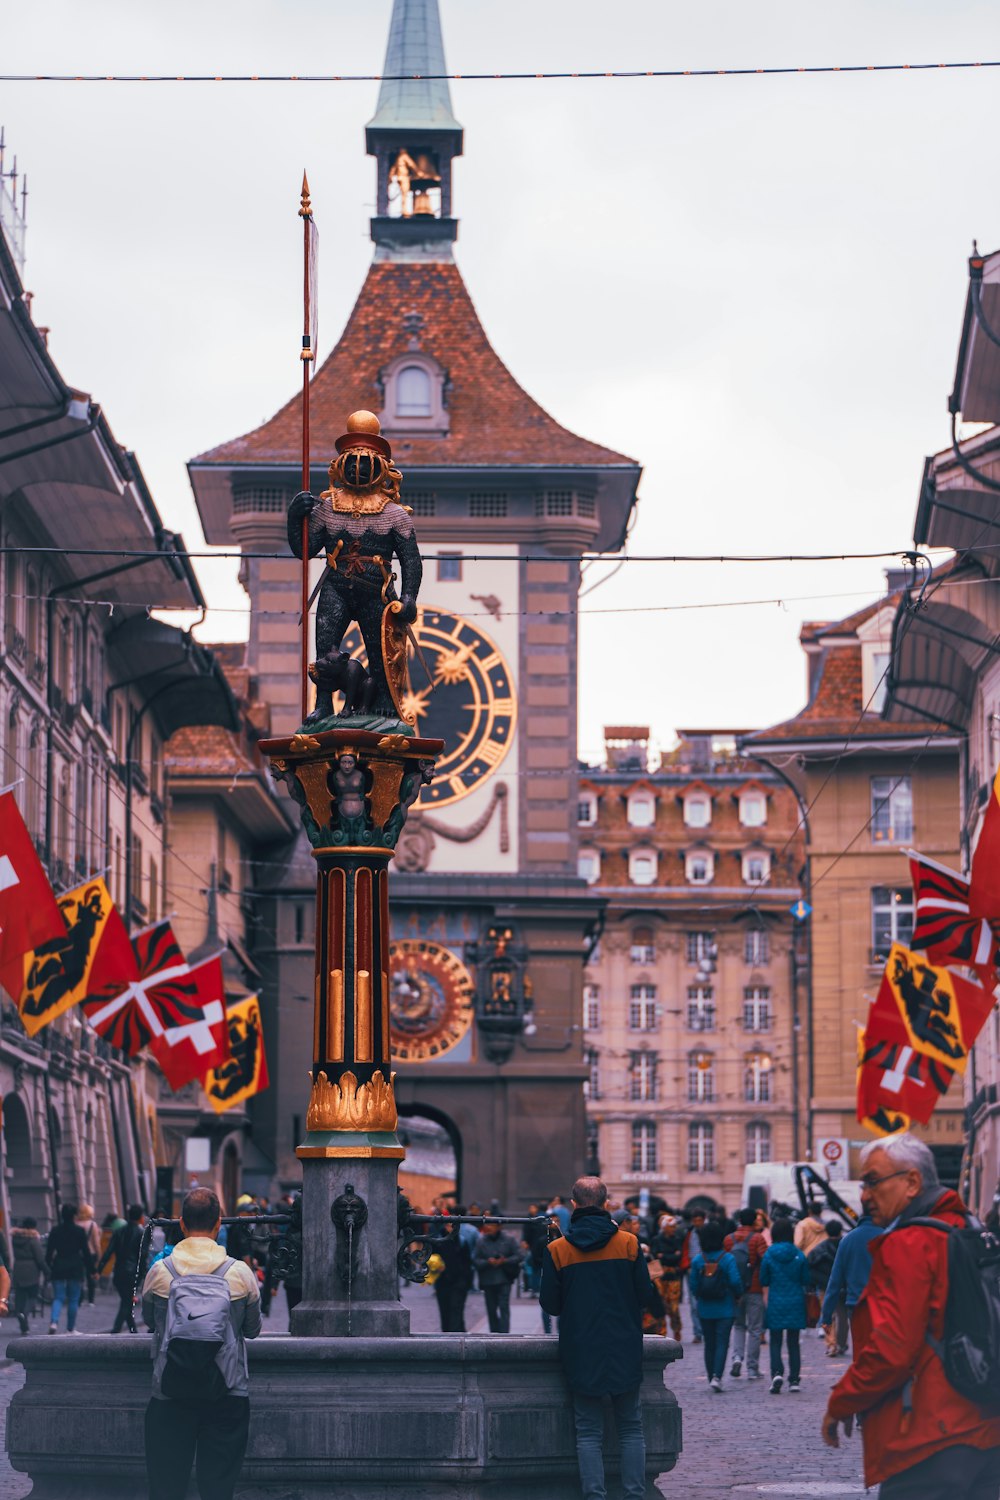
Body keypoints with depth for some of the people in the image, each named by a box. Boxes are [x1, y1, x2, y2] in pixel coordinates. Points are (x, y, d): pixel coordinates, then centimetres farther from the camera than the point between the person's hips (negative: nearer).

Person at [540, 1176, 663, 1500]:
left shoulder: (557, 1250, -4)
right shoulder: (628, 1244, -4)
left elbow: (549, 1305, -1)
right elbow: (647, 1296, -2)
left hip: (581, 1352, 0)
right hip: (624, 1351, 0)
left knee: (588, 1431, 5)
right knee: (631, 1429, 9)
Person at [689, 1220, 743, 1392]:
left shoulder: (697, 1260, -2)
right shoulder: (727, 1259, -10)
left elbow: (693, 1285, 1)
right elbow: (735, 1281, -15)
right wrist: (738, 1296, 4)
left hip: (705, 1309, 3)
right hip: (725, 1309, -3)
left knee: (709, 1344, 12)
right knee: (722, 1343, -3)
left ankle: (712, 1377, 16)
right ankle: (717, 1376, -18)